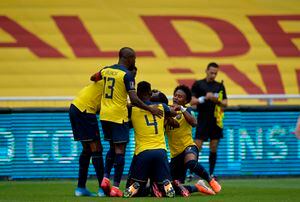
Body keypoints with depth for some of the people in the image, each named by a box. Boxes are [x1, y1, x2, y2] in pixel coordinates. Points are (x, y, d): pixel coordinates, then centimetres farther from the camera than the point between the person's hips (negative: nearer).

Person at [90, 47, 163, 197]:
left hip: (104, 115, 7)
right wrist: (150, 109, -9)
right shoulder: (127, 75, -11)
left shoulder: (106, 70, 9)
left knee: (113, 147, 20)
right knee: (119, 150, -2)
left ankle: (106, 178, 6)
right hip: (118, 116, -7)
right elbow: (134, 100, -18)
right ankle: (116, 187, -6)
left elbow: (93, 78, 30)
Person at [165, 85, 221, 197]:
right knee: (177, 189, -2)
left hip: (188, 147, -5)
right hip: (175, 154, 5)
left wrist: (182, 109, -26)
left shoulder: (187, 110, 1)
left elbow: (194, 123, -20)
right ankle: (197, 187, 24)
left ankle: (211, 180, -19)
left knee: (191, 163, -42)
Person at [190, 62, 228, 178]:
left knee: (213, 149, 4)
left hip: (216, 121, 3)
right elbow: (192, 101, -2)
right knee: (197, 147, -7)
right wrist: (204, 98, -16)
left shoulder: (220, 86, 10)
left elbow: (225, 103, 9)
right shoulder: (198, 84, 2)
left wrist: (217, 100, -12)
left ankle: (211, 174, 11)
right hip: (203, 120, -3)